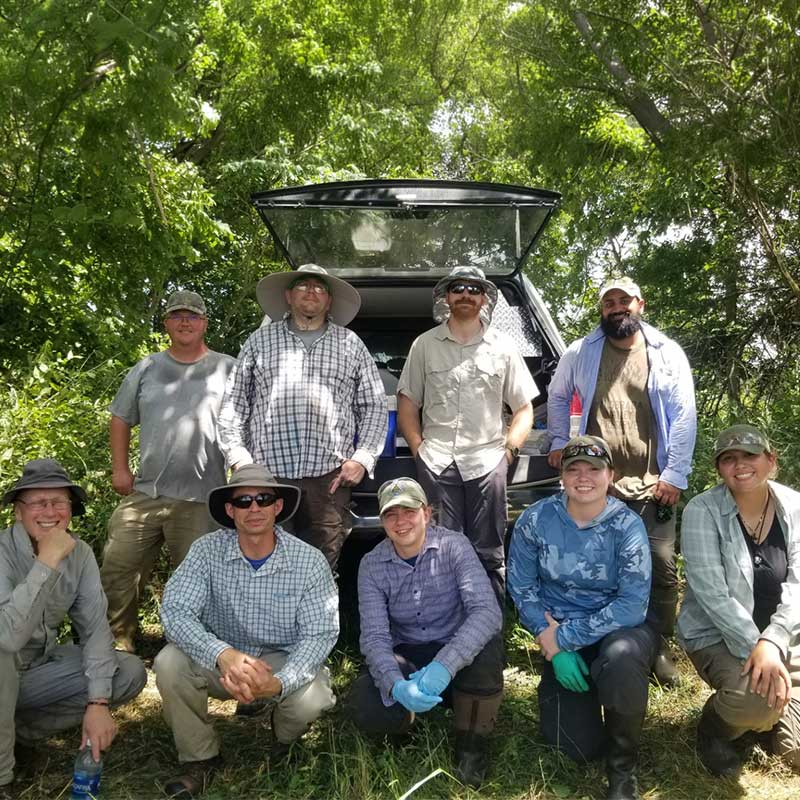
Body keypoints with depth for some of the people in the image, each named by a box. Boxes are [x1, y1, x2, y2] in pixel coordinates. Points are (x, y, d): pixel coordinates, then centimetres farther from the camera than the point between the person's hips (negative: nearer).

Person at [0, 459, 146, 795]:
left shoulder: (81, 554, -7)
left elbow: (95, 628, -10)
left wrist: (98, 703, -19)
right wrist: (47, 562, -38)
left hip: (41, 667, 5)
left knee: (130, 672, -9)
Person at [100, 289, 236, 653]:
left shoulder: (228, 370, 3)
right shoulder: (146, 369, 11)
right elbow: (121, 419, 17)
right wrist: (120, 469, 9)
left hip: (201, 501, -3)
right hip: (143, 494, 3)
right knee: (117, 572, 2)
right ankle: (119, 643, 19)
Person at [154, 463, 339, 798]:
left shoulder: (309, 561, -16)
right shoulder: (207, 550, -14)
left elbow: (320, 634, -19)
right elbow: (175, 611, -24)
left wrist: (279, 683, -38)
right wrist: (224, 655, -42)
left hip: (284, 662, -1)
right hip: (221, 660, 1)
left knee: (311, 698, -30)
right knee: (170, 663, -26)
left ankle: (284, 740, 10)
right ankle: (200, 758, 0)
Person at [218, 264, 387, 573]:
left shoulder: (351, 345, 16)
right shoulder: (260, 341, 15)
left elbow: (374, 406, 14)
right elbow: (233, 405, 13)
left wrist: (363, 458, 2)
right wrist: (237, 456, 2)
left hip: (329, 479, 0)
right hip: (266, 475, 0)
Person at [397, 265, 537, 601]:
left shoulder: (503, 347, 11)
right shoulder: (425, 344, 11)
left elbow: (524, 408, 13)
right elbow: (407, 402, 13)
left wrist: (509, 448, 1)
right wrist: (418, 448, 2)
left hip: (487, 464, 0)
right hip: (436, 464, 0)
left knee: (489, 556, 4)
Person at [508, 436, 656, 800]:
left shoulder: (627, 525, -15)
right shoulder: (536, 520, -9)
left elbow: (633, 604, -21)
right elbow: (522, 586, -4)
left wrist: (564, 637, -22)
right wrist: (552, 642, -14)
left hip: (620, 629, -1)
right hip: (560, 636, 1)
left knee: (620, 656, -38)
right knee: (579, 747, -12)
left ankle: (622, 769, -12)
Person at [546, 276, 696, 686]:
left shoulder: (667, 353, 2)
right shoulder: (580, 353, 5)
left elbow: (684, 416, 0)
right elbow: (557, 396, 20)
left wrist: (674, 476, -4)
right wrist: (559, 444, 12)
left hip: (652, 486, 0)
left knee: (662, 570, 3)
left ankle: (659, 646, 22)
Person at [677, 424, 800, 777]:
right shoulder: (702, 511, -15)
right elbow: (712, 595, -20)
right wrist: (754, 647, -27)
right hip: (717, 635, -4)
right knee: (755, 700, -31)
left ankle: (768, 713, 30)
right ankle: (714, 728, 4)